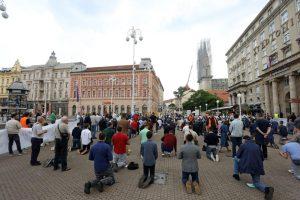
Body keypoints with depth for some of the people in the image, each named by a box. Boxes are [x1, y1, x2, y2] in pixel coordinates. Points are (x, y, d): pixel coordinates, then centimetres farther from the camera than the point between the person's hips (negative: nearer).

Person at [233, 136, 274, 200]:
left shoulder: (243, 145, 1)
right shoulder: (257, 146, 15)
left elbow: (238, 155, 6)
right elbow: (262, 158, 20)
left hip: (246, 165, -4)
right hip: (257, 167, 5)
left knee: (236, 158, 21)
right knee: (257, 182, 16)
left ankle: (236, 174, 20)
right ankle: (267, 189, -16)